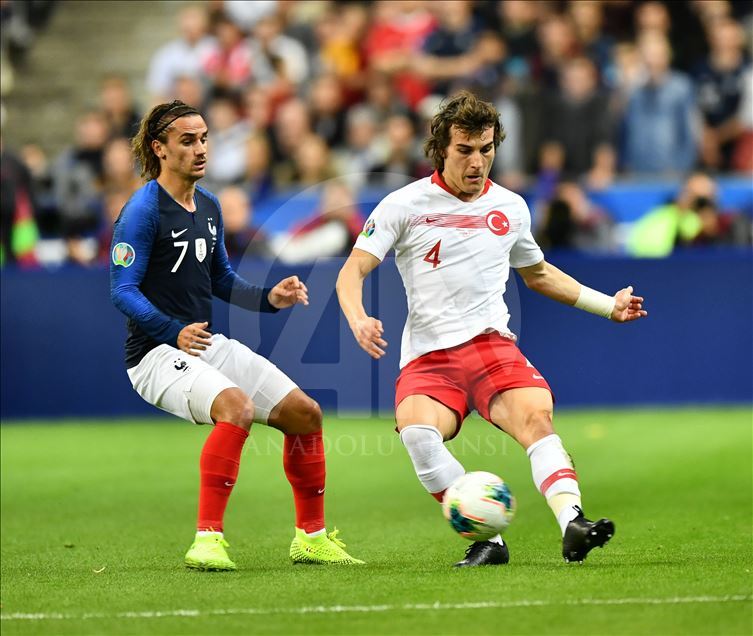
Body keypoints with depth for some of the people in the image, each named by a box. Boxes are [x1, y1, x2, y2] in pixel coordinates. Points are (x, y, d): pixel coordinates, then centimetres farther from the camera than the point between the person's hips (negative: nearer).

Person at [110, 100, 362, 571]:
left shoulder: (209, 206, 12)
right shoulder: (143, 210, -13)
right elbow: (123, 290, -17)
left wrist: (269, 299, 4)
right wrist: (175, 333, -29)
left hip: (210, 345, 8)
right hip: (157, 353, -8)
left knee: (305, 413, 3)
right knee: (237, 405, -35)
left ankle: (311, 536, 17)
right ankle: (207, 539, -32)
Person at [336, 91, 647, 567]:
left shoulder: (511, 208, 16)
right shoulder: (404, 205, 4)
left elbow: (538, 273, 34)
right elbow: (353, 271, 0)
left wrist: (609, 305, 29)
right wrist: (359, 319, -22)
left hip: (492, 345, 2)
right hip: (427, 358, -2)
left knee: (535, 416, -30)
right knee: (417, 433, -33)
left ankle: (571, 522, -44)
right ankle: (487, 540, -28)